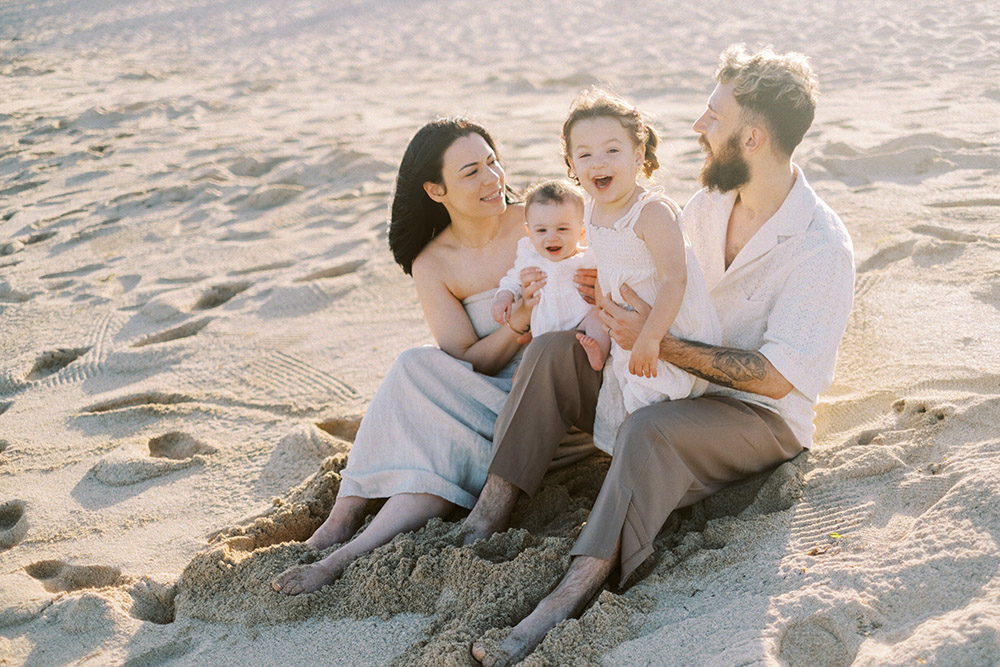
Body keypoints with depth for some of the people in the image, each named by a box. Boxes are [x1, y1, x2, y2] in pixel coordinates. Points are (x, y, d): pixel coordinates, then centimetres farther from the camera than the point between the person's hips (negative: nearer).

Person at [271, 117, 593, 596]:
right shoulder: (432, 265, -1)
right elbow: (470, 363, -8)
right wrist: (522, 317, -26)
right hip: (484, 399, 2)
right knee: (417, 367, -30)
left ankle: (346, 557, -32)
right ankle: (340, 523, -30)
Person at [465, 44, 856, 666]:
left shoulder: (823, 248, -20)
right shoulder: (708, 205, 4)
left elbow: (775, 376, -23)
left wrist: (659, 342, -27)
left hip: (763, 417, -7)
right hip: (672, 384, 7)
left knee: (649, 429, -38)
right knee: (553, 349, -12)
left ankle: (570, 597, -43)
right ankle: (488, 518, -17)